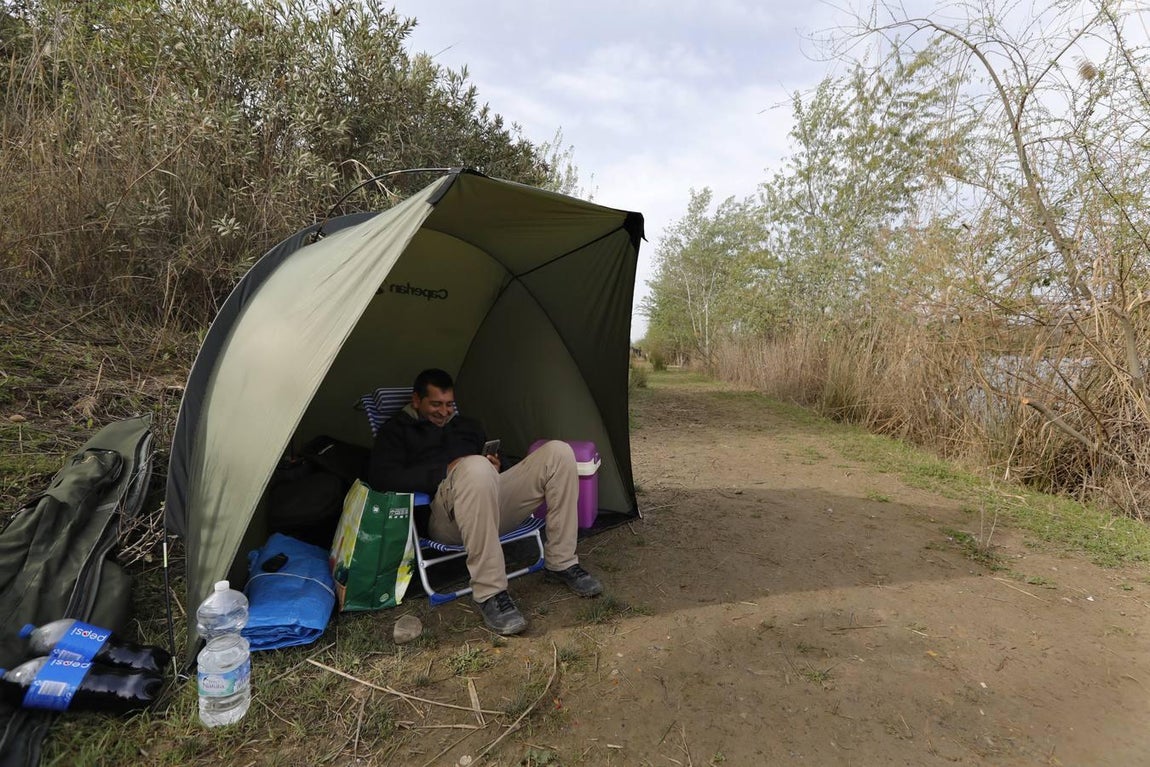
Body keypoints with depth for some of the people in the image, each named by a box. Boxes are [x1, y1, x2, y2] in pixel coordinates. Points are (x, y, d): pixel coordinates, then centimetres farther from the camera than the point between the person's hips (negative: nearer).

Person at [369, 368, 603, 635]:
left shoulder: (468, 425, 29)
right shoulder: (397, 430, 11)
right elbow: (382, 477, -7)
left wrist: (494, 467, 4)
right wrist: (447, 470, -14)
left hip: (492, 502, 6)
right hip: (445, 518, -6)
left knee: (558, 452, -12)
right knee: (475, 467, -41)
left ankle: (560, 564, -6)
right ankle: (490, 593, -33)